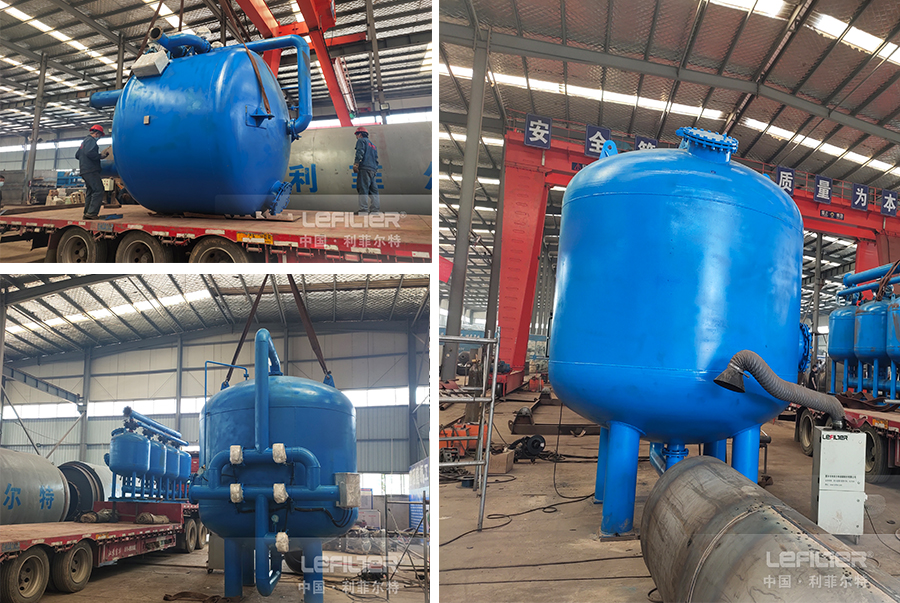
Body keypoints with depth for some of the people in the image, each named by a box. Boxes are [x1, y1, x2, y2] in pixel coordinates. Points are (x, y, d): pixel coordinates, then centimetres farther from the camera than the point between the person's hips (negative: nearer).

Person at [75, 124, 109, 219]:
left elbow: (77, 155, 31)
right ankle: (92, 213, -22)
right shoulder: (91, 140, -6)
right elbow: (89, 153, -22)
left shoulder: (85, 141, 26)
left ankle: (87, 213, 12)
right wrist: (101, 156, -11)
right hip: (91, 170, -11)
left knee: (90, 192, 13)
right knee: (98, 190, -15)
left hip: (84, 171, 11)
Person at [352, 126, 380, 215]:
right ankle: (375, 210, 2)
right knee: (373, 190, 6)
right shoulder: (373, 145, 30)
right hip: (373, 169, 8)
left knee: (363, 189, -13)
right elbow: (376, 158, 25)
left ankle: (363, 210, -21)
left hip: (364, 168, -8)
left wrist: (356, 164, -18)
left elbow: (360, 152, -11)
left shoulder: (361, 140, 5)